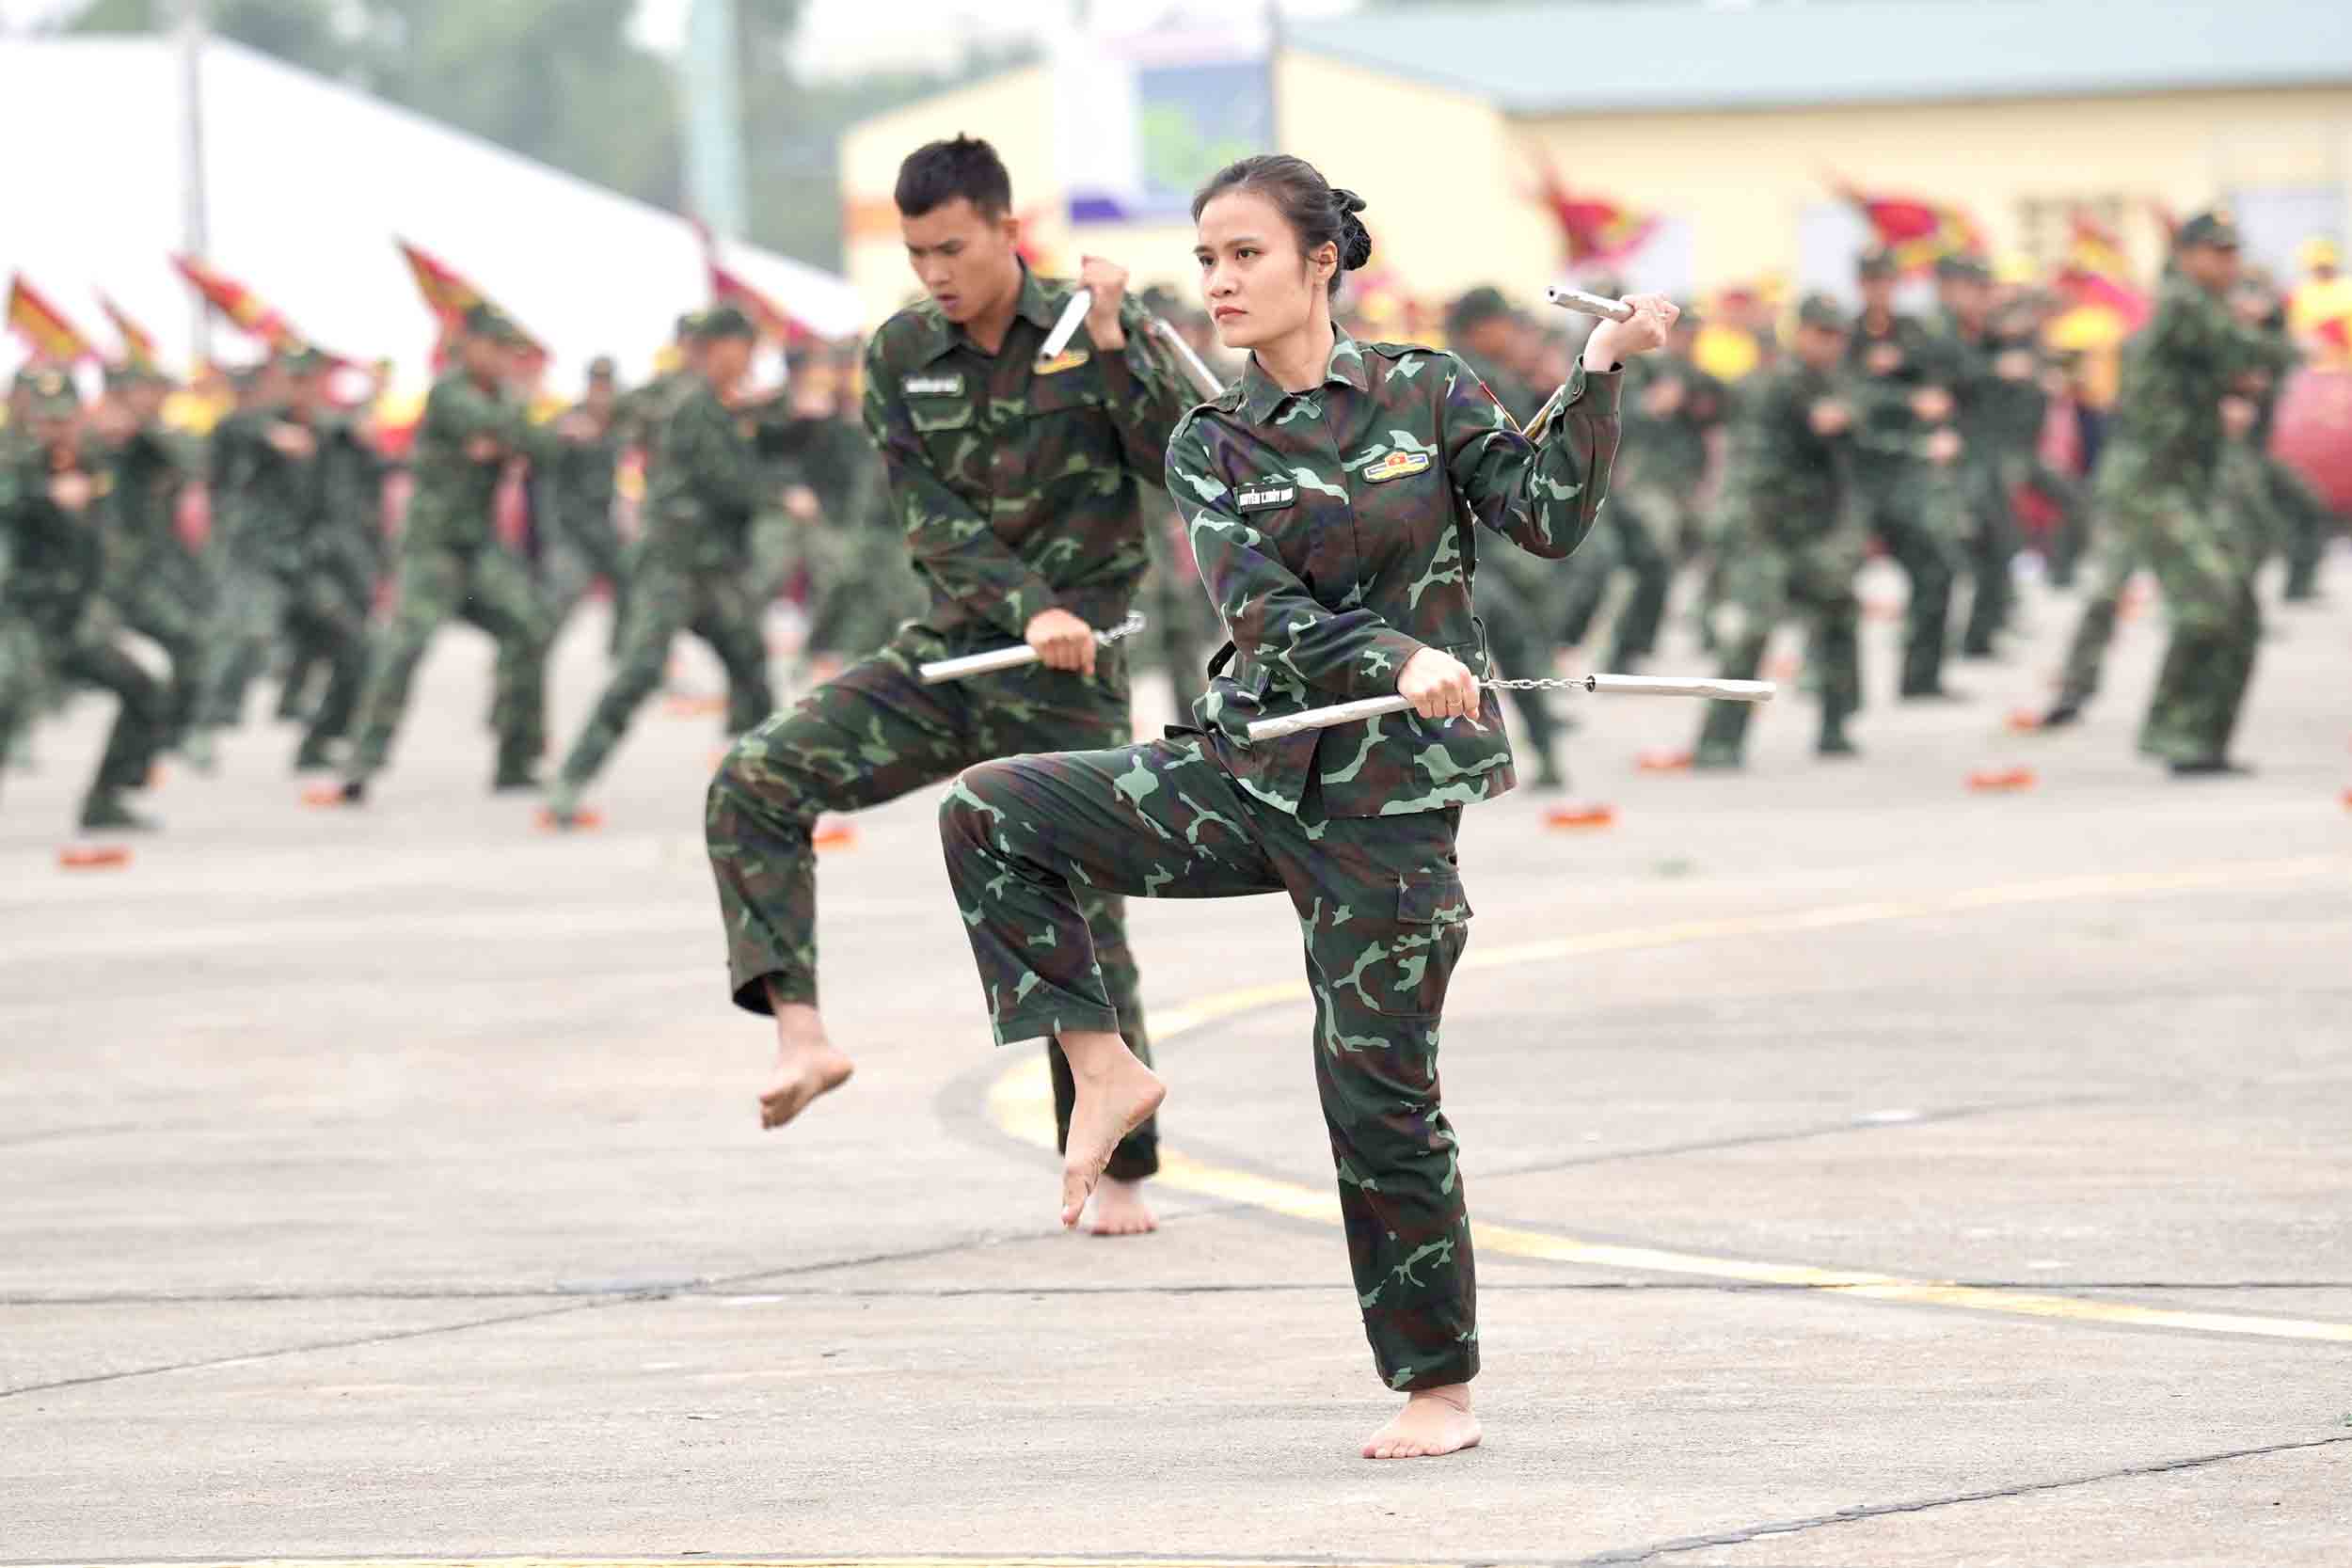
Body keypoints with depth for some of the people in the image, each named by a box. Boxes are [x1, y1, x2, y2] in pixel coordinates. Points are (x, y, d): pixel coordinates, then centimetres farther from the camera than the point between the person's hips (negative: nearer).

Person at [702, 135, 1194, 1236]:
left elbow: (1184, 464, -12)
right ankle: (801, 1031, -19)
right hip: (945, 653, 3)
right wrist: (1030, 610, -22)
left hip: (1067, 683, -3)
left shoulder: (1094, 329, -4)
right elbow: (933, 522, -6)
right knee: (755, 783, -17)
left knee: (1078, 924, -1)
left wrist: (1109, 341, -21)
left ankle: (1120, 1173, 12)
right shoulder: (900, 357, 2)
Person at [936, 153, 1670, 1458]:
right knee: (989, 813, -10)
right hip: (1252, 769, 3)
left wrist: (1600, 375, -15)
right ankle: (1104, 1069, -2)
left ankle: (1441, 1388, 9)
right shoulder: (1211, 446, 2)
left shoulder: (1424, 394, 0)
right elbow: (1268, 618, -11)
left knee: (1378, 1089, -3)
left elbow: (1551, 517, -5)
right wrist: (1401, 659, -28)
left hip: (1388, 798, -3)